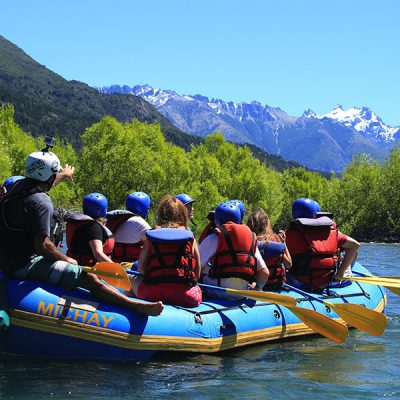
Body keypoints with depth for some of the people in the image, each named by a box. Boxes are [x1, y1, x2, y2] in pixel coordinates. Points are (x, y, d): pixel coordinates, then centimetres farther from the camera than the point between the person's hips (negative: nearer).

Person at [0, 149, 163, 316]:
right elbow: (42, 245, -24)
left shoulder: (18, 186, 8)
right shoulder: (41, 203, -20)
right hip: (26, 264, -11)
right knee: (89, 278, -20)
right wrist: (66, 260, -9)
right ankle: (138, 306, -29)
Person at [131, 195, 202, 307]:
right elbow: (197, 274, 8)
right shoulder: (190, 238, 9)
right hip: (185, 297, -1)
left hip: (152, 294, 1)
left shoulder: (150, 236, 11)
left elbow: (140, 269, 9)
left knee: (135, 280, 32)